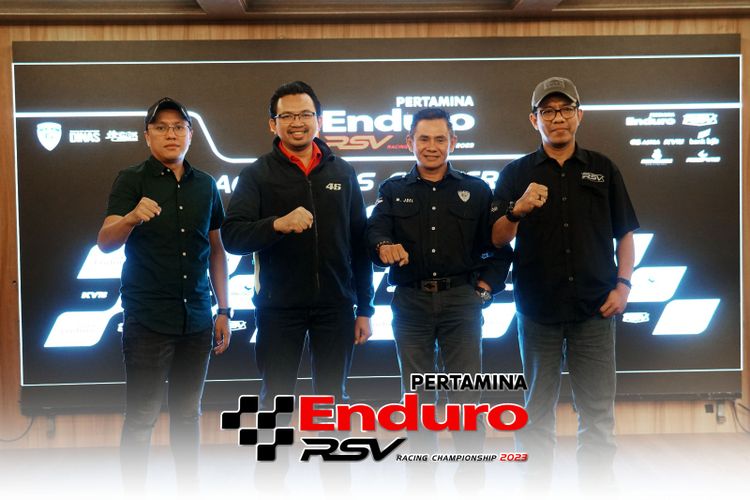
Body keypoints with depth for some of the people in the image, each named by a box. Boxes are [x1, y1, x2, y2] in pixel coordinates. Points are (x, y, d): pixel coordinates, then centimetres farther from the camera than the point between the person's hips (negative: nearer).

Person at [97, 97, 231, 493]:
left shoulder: (205, 185, 8)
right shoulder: (131, 180, -2)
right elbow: (105, 242, -13)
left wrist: (223, 310, 9)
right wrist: (131, 217, -34)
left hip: (197, 319, 4)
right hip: (148, 319, -4)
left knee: (187, 414, 13)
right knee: (141, 417, 1)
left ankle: (189, 490, 24)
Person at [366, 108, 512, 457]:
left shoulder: (476, 190, 9)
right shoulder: (392, 191, 10)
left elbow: (499, 247, 9)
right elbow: (375, 231, -7)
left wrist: (485, 288, -2)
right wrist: (384, 246, -29)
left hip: (461, 301, -1)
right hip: (411, 302, 1)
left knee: (466, 397, 1)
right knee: (418, 397, 8)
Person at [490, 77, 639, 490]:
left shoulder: (603, 170, 8)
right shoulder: (516, 174, 4)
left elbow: (625, 234, 10)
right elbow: (497, 239, -3)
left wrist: (623, 284, -3)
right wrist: (517, 210, -22)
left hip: (595, 309, 1)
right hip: (538, 309, 0)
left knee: (598, 413, 5)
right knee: (536, 413, 8)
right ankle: (536, 485, 20)